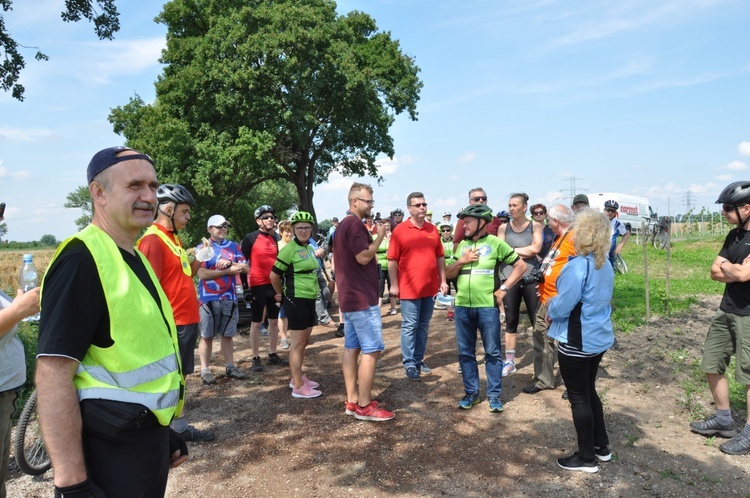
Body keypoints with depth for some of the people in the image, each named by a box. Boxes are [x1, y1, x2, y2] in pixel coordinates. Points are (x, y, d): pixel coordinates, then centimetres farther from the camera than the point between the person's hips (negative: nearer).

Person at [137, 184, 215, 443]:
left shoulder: (174, 238, 13)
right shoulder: (152, 239, -16)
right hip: (172, 324, -9)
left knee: (179, 376, 17)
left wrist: (198, 258, 3)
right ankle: (176, 430, 16)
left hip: (187, 320, 9)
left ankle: (181, 426, 29)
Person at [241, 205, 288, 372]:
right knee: (256, 322, 3)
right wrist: (246, 287, -9)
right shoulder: (250, 238, -8)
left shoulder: (275, 238, 9)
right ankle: (256, 359, 11)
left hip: (274, 284, 6)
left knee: (274, 321, 11)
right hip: (257, 285, -6)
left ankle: (272, 355, 22)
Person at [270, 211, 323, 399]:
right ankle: (298, 387, 5)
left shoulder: (309, 248, 12)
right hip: (296, 301, -8)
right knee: (298, 344, -3)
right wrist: (282, 294, 3)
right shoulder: (289, 249, -13)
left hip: (310, 300, 8)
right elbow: (274, 274, -10)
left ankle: (298, 377, 30)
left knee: (304, 342, 16)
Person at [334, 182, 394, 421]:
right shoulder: (355, 224, -16)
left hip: (349, 297, 11)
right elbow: (364, 257, -21)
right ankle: (364, 406, 0)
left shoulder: (343, 224, 17)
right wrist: (380, 236, -11)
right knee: (372, 350, -6)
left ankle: (352, 400, 16)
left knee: (352, 348, 10)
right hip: (362, 298, -11)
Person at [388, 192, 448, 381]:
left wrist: (443, 281, 9)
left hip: (430, 287, 5)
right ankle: (409, 364, 11)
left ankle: (419, 360, 25)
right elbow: (392, 260, -6)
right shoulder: (400, 230, -5)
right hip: (409, 288, -5)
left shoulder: (433, 229, 8)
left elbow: (440, 257, 13)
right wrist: (394, 285, -9)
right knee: (409, 327, 2)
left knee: (424, 326, 13)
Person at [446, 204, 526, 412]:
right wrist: (461, 261, -5)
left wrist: (503, 288, -6)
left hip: (487, 307, -4)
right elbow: (448, 274, 13)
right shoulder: (462, 245, 11)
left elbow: (521, 266, -1)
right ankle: (471, 392, 23)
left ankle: (494, 394, 16)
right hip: (462, 306, 4)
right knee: (465, 352, 10)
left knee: (492, 352, 4)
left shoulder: (496, 243, -2)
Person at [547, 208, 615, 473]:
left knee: (579, 397, 5)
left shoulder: (578, 265, -23)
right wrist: (555, 309, 11)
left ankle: (586, 458, 18)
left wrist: (549, 309, 0)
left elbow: (561, 306, -23)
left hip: (577, 341, -9)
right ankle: (601, 446, 35)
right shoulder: (605, 265, 6)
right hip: (599, 337, 9)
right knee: (589, 391, 23)